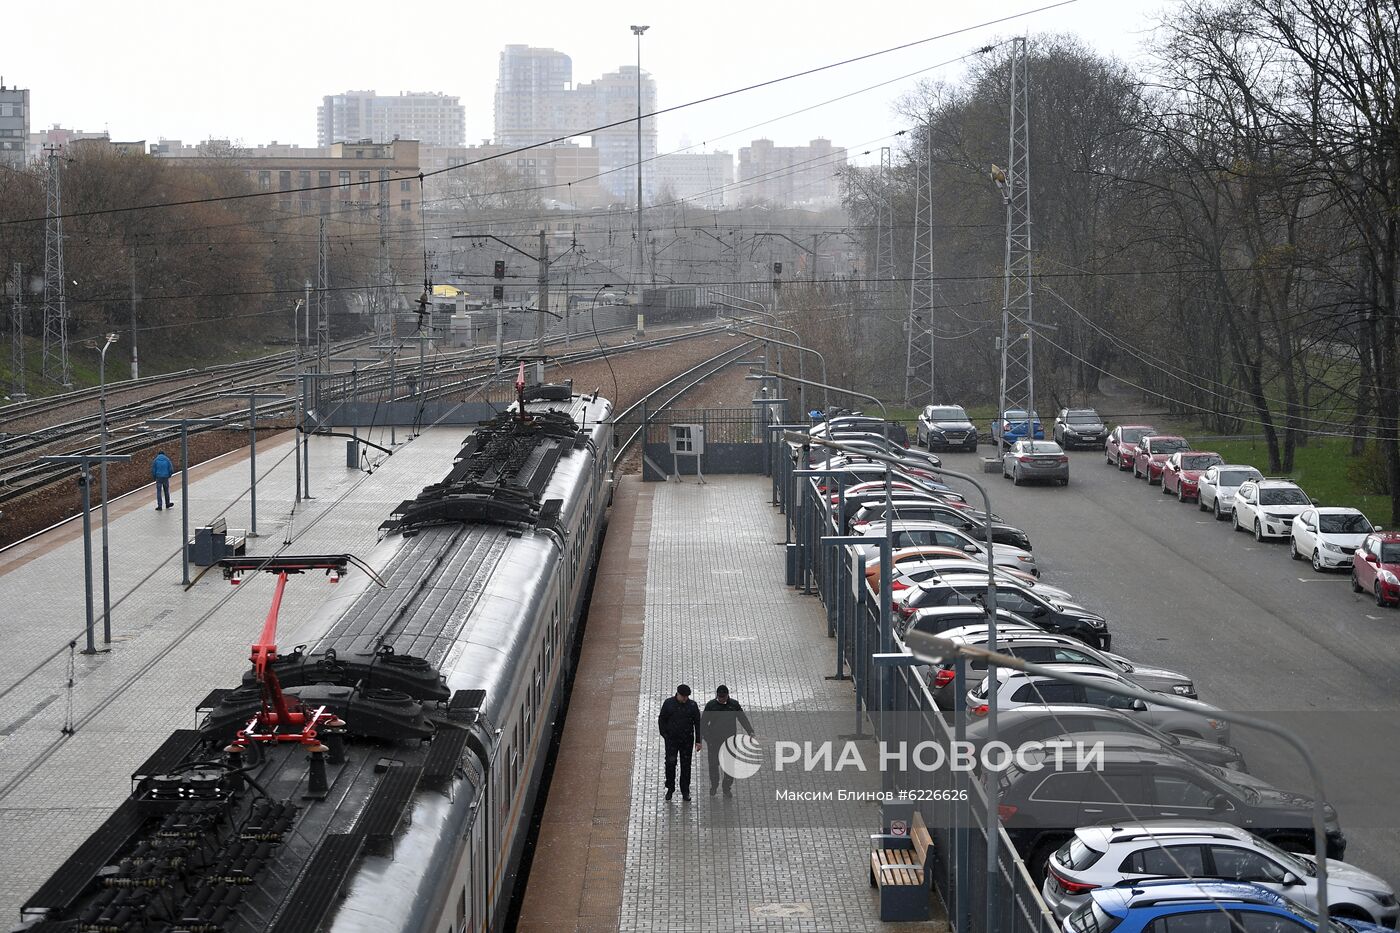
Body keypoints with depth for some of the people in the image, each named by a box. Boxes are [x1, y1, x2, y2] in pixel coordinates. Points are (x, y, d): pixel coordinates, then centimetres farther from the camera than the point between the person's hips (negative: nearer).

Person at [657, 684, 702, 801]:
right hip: (671, 740, -1)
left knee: (686, 765, 5)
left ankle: (685, 792, 15)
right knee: (670, 763, -5)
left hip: (687, 740, 1)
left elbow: (698, 724, 3)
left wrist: (698, 741, -1)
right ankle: (670, 789, 12)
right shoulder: (668, 703, -2)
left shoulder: (692, 706, -2)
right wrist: (665, 735, -2)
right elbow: (661, 720, 5)